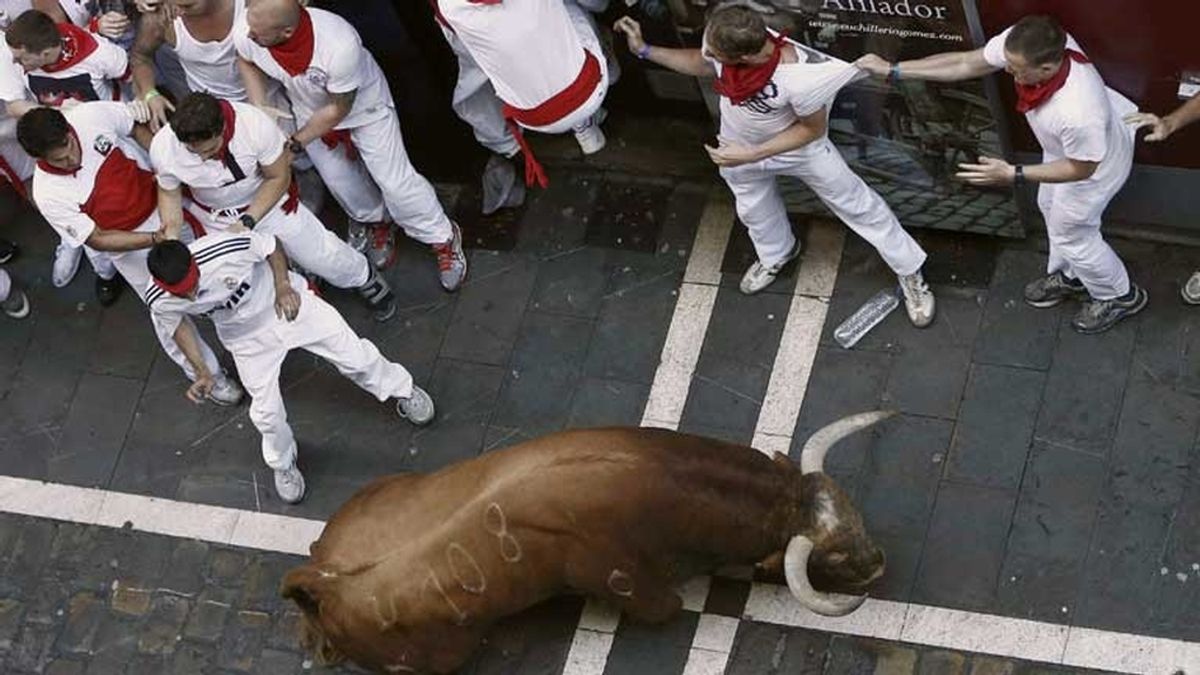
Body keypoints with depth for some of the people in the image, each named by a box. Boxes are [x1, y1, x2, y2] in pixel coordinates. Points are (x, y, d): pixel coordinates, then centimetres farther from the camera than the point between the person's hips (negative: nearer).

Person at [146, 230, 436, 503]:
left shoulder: (226, 248, -40)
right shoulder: (160, 301, -29)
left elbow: (271, 246, -17)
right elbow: (178, 326, -4)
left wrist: (283, 285, -27)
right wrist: (202, 372, -6)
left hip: (288, 302, -2)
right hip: (247, 338, 2)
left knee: (354, 356, 10)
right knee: (266, 411, 7)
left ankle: (401, 390, 43)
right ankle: (283, 464, 41)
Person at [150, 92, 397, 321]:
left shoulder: (256, 125, -38)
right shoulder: (163, 148, -32)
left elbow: (278, 178, -19)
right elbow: (169, 193, -8)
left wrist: (247, 222, -26)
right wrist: (170, 239, -22)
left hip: (269, 198, -1)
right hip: (213, 216, 1)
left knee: (321, 255, 10)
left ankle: (366, 280, 42)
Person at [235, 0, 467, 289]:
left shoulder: (340, 46, -46)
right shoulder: (246, 36, -33)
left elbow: (339, 109, -27)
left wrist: (295, 144, -22)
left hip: (362, 106, -4)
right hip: (311, 111, 4)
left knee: (395, 181, 3)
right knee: (339, 182, 19)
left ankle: (444, 238, 27)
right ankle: (379, 227, 49)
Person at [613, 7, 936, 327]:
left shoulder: (799, 79, -46)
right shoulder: (721, 40, -32)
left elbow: (813, 129, -25)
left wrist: (750, 155, -29)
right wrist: (645, 50, -11)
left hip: (800, 148, -5)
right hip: (738, 147, 5)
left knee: (859, 207, 13)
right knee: (754, 211, 32)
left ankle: (911, 275, 35)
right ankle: (776, 255, 66)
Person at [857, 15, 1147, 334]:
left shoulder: (1078, 113, -49)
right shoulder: (1024, 44, -33)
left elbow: (1080, 168, -28)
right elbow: (966, 63, -16)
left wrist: (1013, 175, -30)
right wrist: (893, 70, -15)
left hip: (1095, 160, -7)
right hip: (1065, 143, 7)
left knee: (1071, 233, 19)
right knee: (1051, 207, 31)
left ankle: (1120, 297, 47)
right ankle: (1069, 275, 60)